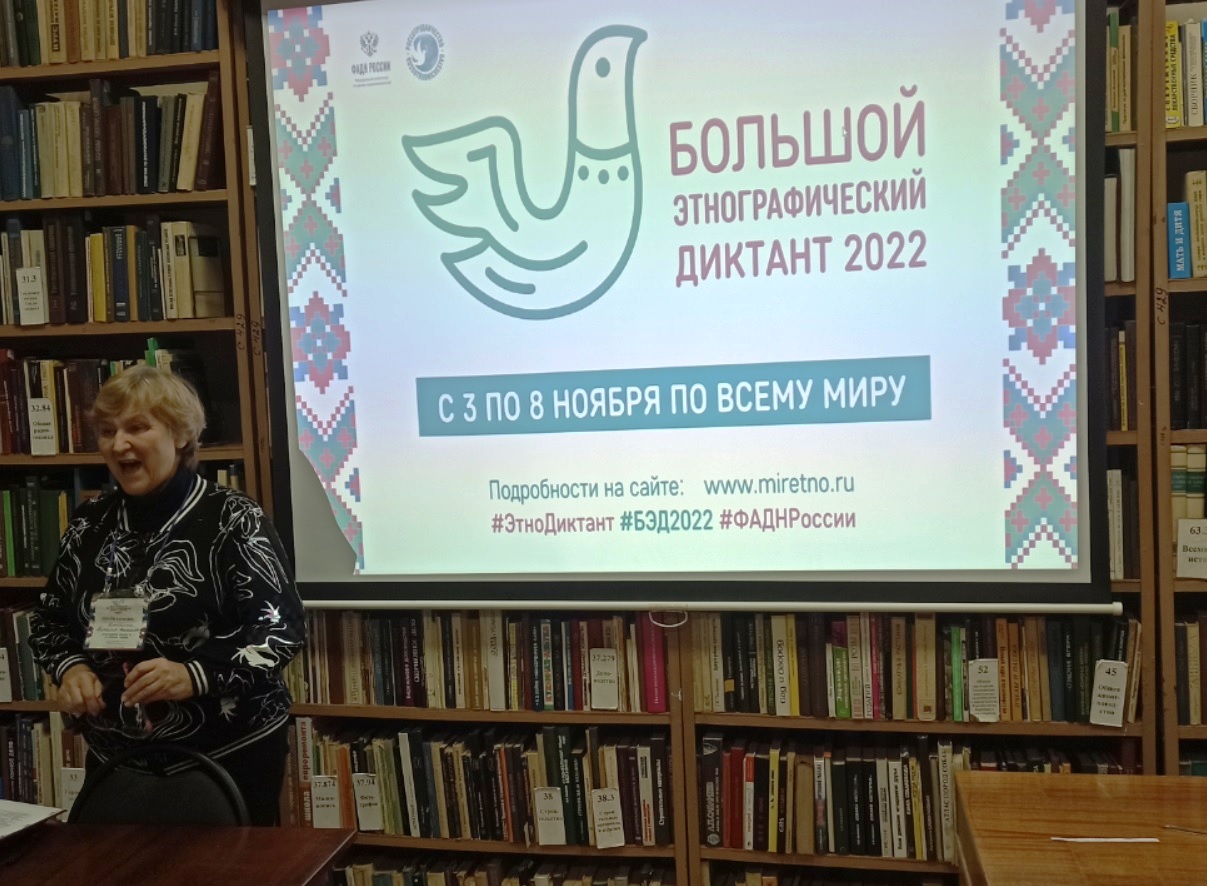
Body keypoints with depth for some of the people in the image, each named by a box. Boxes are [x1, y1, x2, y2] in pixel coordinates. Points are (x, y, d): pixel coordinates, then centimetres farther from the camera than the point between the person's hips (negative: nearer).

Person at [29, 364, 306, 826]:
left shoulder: (232, 519, -12)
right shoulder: (90, 525, 4)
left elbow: (283, 627, -14)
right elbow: (49, 621, 15)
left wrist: (196, 674, -26)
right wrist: (69, 668, -5)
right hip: (116, 754, 4)